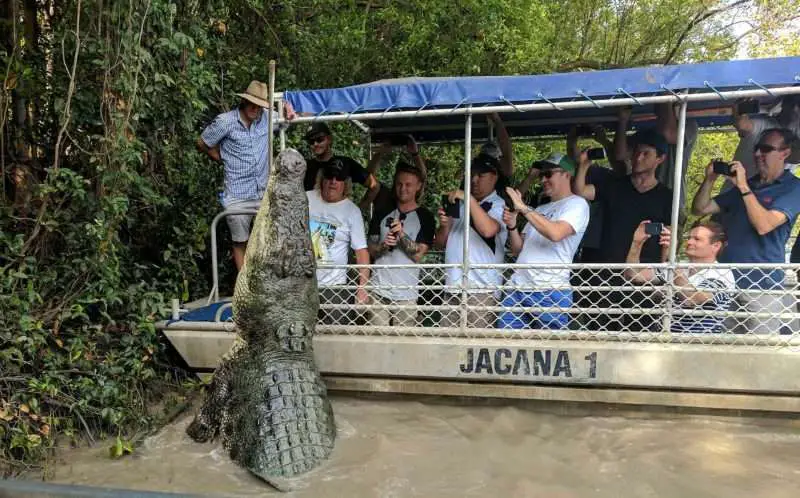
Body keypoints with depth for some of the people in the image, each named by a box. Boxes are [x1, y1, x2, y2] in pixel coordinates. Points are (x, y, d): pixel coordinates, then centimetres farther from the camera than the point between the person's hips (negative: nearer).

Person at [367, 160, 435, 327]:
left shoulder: (425, 217, 2)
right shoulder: (382, 214, 12)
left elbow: (418, 255, -5)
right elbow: (370, 250, 10)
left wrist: (402, 234, -19)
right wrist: (383, 245, -10)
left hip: (406, 293, -2)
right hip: (378, 290, 2)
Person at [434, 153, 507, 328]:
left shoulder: (498, 205, 0)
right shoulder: (459, 205, 19)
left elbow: (488, 230, -23)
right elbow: (440, 243, 18)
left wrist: (470, 198, -19)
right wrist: (444, 226, -2)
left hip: (481, 289, -6)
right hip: (452, 287, 6)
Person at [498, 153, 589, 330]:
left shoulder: (577, 204, 2)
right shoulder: (540, 210, 23)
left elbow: (555, 233, -19)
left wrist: (523, 208, -12)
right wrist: (512, 226, 3)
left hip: (551, 292, -6)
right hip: (517, 289, 6)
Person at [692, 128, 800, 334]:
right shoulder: (744, 184, 18)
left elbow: (764, 225, -18)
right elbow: (700, 209, 13)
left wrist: (743, 186, -17)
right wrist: (710, 179, -2)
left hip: (762, 285, -5)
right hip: (725, 279, 5)